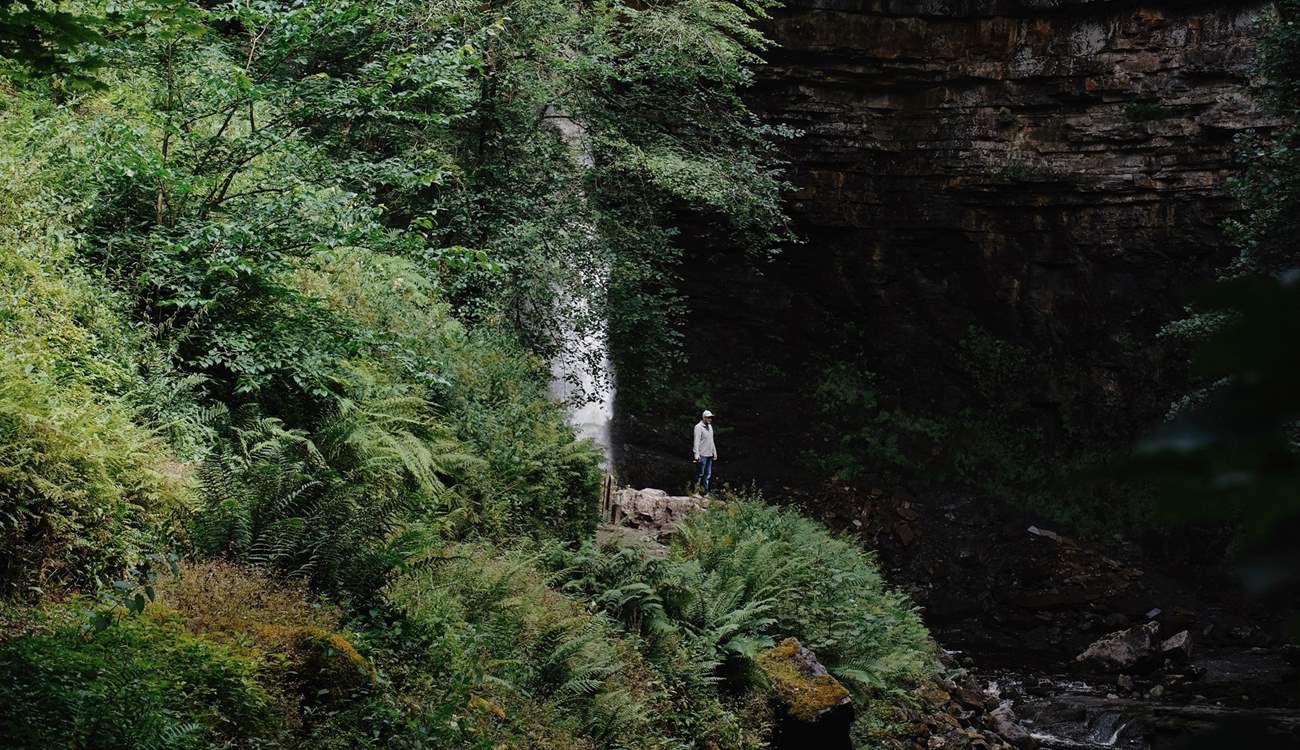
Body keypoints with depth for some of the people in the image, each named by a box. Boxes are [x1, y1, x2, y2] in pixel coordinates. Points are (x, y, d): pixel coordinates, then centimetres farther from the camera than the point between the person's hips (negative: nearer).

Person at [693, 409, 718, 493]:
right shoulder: (699, 427, -9)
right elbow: (696, 441, -15)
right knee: (700, 474, -6)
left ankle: (705, 492, 13)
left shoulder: (710, 426, 16)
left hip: (709, 455, 8)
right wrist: (696, 454, -23)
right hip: (702, 455, -8)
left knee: (708, 474, 8)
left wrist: (714, 452, 20)